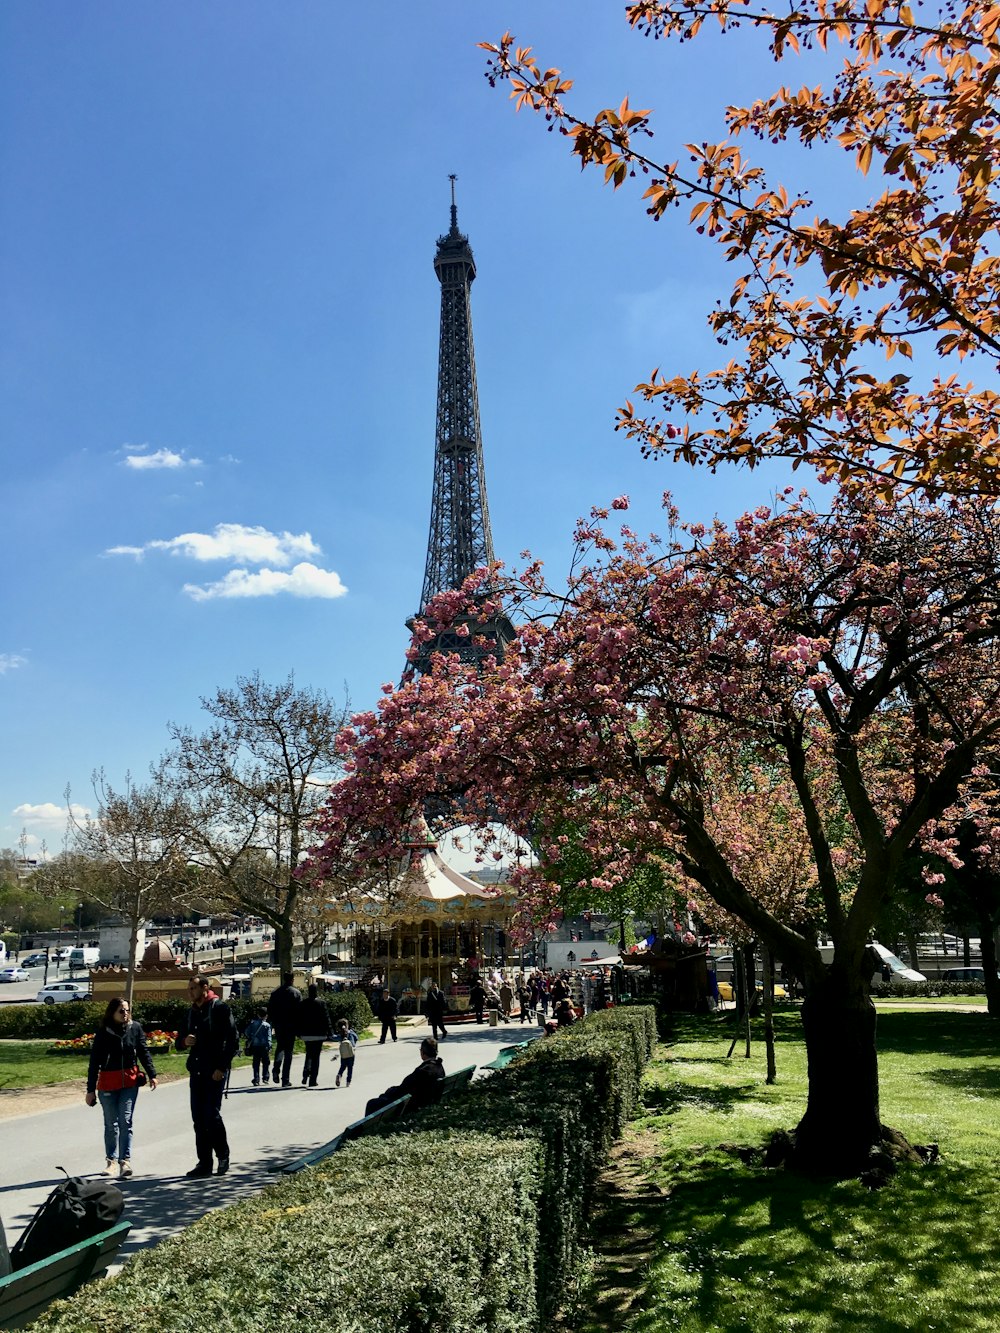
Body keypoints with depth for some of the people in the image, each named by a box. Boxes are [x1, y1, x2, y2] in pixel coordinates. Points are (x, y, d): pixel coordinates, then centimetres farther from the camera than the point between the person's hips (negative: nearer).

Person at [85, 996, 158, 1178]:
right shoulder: (103, 1033, -7)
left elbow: (144, 1052, 6)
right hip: (108, 1083, 0)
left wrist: (151, 1075, 0)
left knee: (126, 1121, -5)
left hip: (130, 1081, 1)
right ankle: (112, 1160, 22)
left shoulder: (135, 1028, -1)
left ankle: (125, 1160, -3)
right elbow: (94, 1063, -3)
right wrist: (90, 1090, -2)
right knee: (111, 1124, 9)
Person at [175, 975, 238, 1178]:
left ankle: (223, 1156, 10)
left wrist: (222, 1068, -15)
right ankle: (204, 1163, 15)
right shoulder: (190, 1014, 15)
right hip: (196, 1071, 7)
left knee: (212, 1114, -9)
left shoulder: (220, 1008, -6)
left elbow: (232, 1039, -10)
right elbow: (178, 1042, 22)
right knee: (198, 1118, 7)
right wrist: (184, 1041, -3)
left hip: (215, 1071, -7)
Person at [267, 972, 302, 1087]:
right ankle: (285, 1080, 2)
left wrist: (274, 1023, 14)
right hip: (291, 1026, -3)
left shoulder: (275, 993, 4)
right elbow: (299, 1011, -8)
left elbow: (269, 1010, 5)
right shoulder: (296, 993, -5)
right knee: (288, 1052, 3)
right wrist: (299, 1029, -2)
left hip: (278, 1026, 3)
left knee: (279, 1047, 20)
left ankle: (276, 1069, -3)